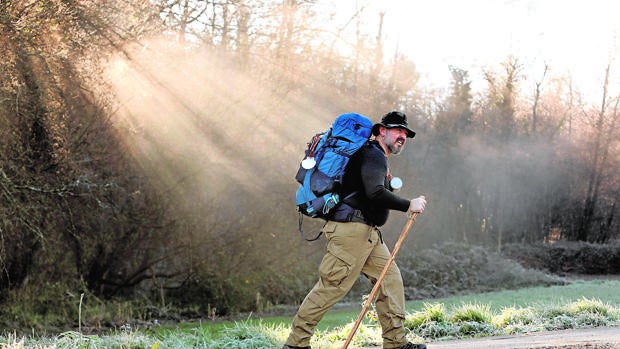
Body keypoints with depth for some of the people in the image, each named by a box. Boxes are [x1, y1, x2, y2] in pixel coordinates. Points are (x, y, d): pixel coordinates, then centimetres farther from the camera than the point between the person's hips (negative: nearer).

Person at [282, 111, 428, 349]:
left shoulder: (377, 158, 25)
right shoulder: (373, 155, -9)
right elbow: (375, 193, -25)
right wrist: (408, 205, -19)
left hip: (367, 232, 11)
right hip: (351, 229, -11)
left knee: (390, 278, 5)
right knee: (332, 286, -10)